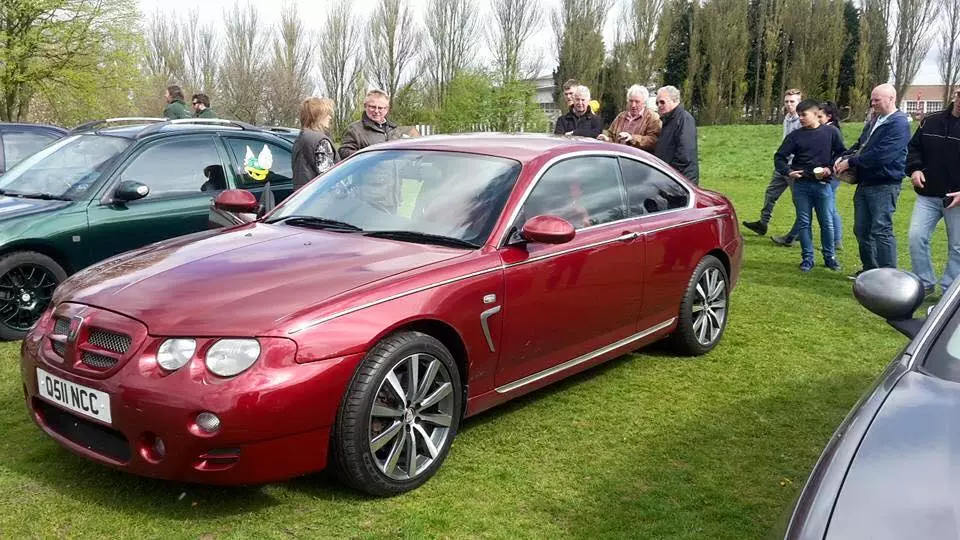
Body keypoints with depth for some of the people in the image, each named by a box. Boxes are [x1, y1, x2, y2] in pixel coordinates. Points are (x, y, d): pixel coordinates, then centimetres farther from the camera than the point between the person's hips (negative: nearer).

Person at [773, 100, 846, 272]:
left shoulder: (831, 132, -1)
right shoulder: (795, 135, 1)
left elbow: (841, 153, 5)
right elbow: (779, 157, 3)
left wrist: (830, 168, -10)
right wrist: (788, 172, -13)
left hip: (823, 185, -1)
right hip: (801, 185, 1)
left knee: (827, 223, 5)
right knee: (804, 223, 5)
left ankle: (830, 257, 20)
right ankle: (807, 259, 14)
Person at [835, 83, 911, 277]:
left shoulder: (898, 123, -13)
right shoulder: (874, 122, 16)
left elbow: (881, 155, -22)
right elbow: (859, 146, 20)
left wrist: (850, 162, -15)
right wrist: (843, 159, 0)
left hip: (884, 186, -9)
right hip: (864, 184, 9)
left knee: (881, 230, -9)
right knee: (861, 229, 13)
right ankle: (870, 269, 25)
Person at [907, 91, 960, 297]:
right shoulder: (931, 122, 6)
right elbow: (913, 147, 16)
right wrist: (914, 168, -4)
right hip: (928, 195, 3)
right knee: (916, 237, -5)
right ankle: (924, 283, 11)